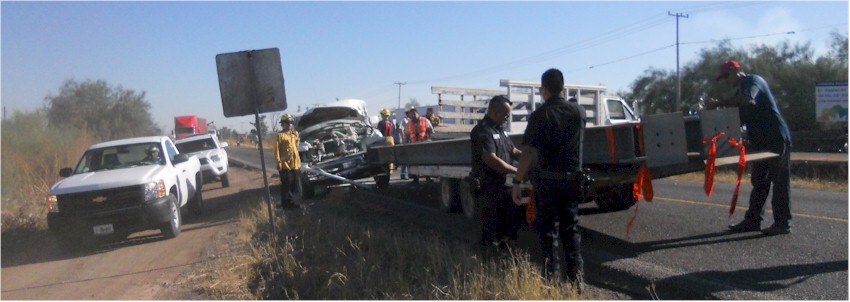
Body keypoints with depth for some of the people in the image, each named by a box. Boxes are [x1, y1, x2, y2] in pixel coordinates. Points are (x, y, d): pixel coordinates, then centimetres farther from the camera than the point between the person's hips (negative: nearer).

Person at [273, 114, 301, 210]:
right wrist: (278, 162, -16)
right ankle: (286, 204, 6)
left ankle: (292, 202, 25)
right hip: (285, 165, -7)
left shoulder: (295, 133, 13)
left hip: (296, 164, 7)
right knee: (286, 186, -2)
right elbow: (277, 150, -11)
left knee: (295, 185, 13)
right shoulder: (280, 135, -7)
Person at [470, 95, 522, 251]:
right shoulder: (483, 131, -17)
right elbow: (491, 159, -26)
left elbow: (514, 151, 17)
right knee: (490, 232, -2)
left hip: (502, 184, 9)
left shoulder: (500, 130, 14)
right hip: (488, 187, -9)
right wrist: (517, 171, -22)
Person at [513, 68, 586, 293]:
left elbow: (528, 152, -17)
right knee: (570, 227, 13)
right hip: (572, 178, 4)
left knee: (547, 228, 8)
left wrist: (517, 182, -12)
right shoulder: (579, 112, 2)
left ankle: (552, 274, 8)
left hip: (547, 179, -3)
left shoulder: (539, 115, -12)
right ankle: (576, 276, 11)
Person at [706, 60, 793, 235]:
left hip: (776, 139, -9)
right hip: (760, 142, 9)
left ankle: (782, 223, -2)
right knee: (758, 181, 10)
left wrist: (718, 103, -31)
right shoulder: (740, 91, 17)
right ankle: (753, 221, 14)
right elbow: (741, 119, 16)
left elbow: (748, 99, -33)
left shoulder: (754, 81, -11)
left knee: (780, 181, -5)